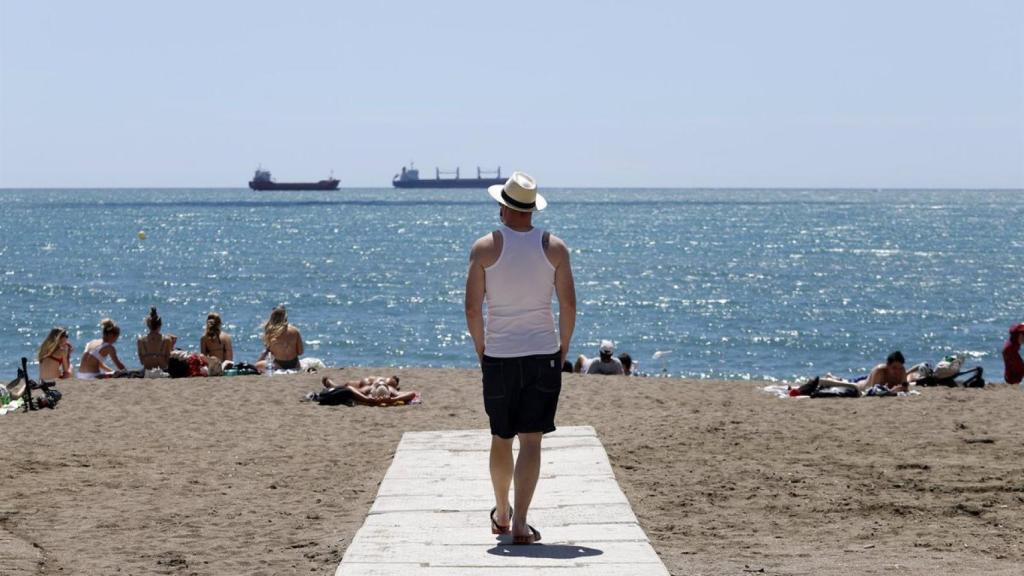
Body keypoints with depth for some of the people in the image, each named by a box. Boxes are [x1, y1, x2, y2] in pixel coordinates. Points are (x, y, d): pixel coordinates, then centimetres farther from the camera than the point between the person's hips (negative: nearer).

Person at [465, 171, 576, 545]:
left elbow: (472, 308, -5)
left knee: (501, 439, 15)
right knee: (531, 440, -1)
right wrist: (563, 349, 9)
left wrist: (481, 349, 8)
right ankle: (520, 523, -8)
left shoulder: (485, 248, -4)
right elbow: (568, 305, -2)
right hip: (544, 353, 0)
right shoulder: (554, 247, -1)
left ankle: (501, 514, 31)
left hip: (498, 355, 0)